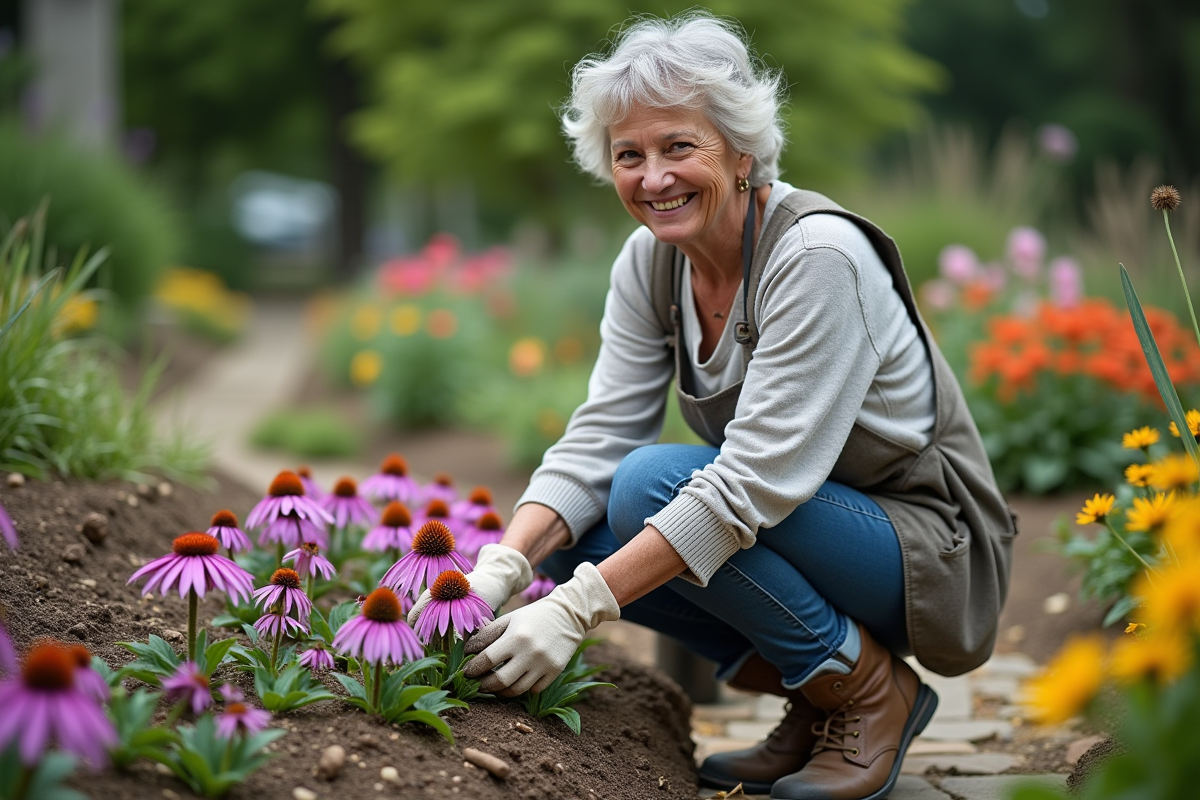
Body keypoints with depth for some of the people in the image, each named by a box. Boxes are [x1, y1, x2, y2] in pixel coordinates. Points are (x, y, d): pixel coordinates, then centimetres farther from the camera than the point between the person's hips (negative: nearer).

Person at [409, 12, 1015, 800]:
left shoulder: (817, 256, -25)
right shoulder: (650, 262, -2)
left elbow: (752, 482, -31)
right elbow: (600, 439, -7)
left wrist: (576, 608, -36)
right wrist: (504, 566, -26)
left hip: (931, 556, -7)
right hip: (785, 523, 8)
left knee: (656, 482, -28)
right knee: (567, 534, -11)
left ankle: (872, 692, -9)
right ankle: (815, 701, 2)